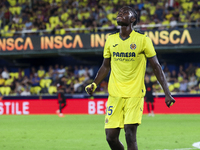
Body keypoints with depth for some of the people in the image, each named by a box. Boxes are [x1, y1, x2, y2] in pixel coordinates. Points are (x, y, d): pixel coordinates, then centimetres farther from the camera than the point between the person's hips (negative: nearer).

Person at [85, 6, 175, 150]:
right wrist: (94, 84, 3)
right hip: (115, 94, 4)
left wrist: (167, 93, -4)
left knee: (130, 135, -15)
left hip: (135, 95, -4)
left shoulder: (143, 40, -3)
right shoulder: (111, 39, 9)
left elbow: (156, 67, 1)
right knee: (111, 137, -2)